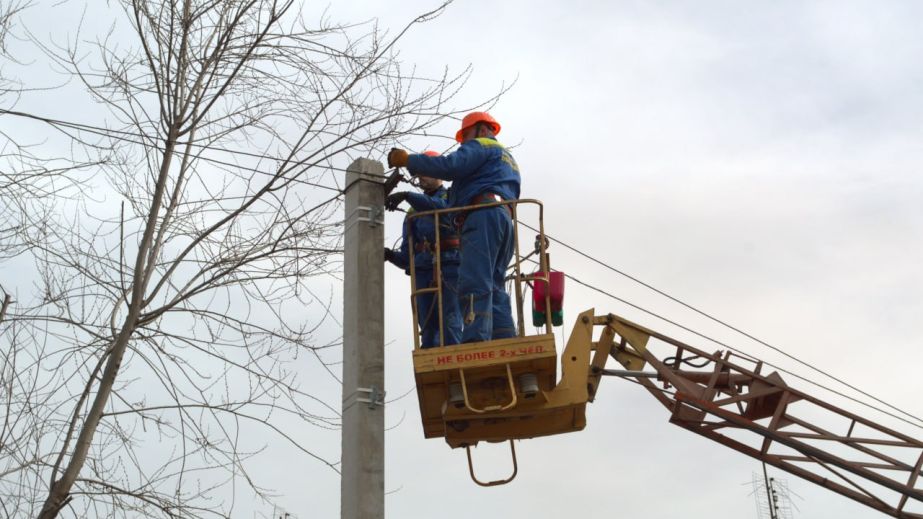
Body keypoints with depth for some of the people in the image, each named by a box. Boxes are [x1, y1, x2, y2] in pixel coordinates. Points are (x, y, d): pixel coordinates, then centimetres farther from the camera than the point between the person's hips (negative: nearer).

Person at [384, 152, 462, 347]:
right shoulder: (413, 213, 26)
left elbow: (440, 207, -15)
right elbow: (407, 257, 18)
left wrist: (407, 195, -26)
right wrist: (390, 255, -4)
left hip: (450, 269, -4)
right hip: (423, 274, 5)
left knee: (449, 326, -18)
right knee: (429, 331, -6)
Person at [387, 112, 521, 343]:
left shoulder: (481, 145, 10)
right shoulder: (508, 159, 38)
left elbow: (450, 166, -8)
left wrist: (408, 160, -1)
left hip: (484, 216, -9)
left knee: (474, 285, -20)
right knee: (494, 288, 2)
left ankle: (475, 346, -33)